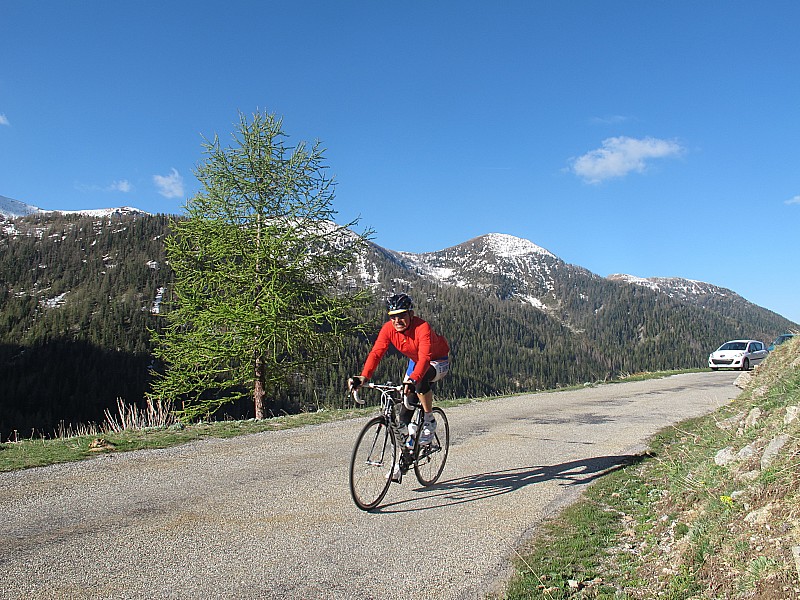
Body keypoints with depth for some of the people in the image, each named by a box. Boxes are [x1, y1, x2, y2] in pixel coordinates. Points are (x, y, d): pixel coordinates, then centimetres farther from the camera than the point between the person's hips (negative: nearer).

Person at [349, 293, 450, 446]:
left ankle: (429, 422, -15)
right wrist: (364, 376, -46)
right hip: (415, 361, 6)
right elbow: (376, 352, -30)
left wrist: (413, 379, -63)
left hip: (439, 361, -6)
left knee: (421, 379, -34)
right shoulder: (388, 328, -21)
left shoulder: (422, 327, -35)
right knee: (407, 402, -2)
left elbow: (425, 357, -47)